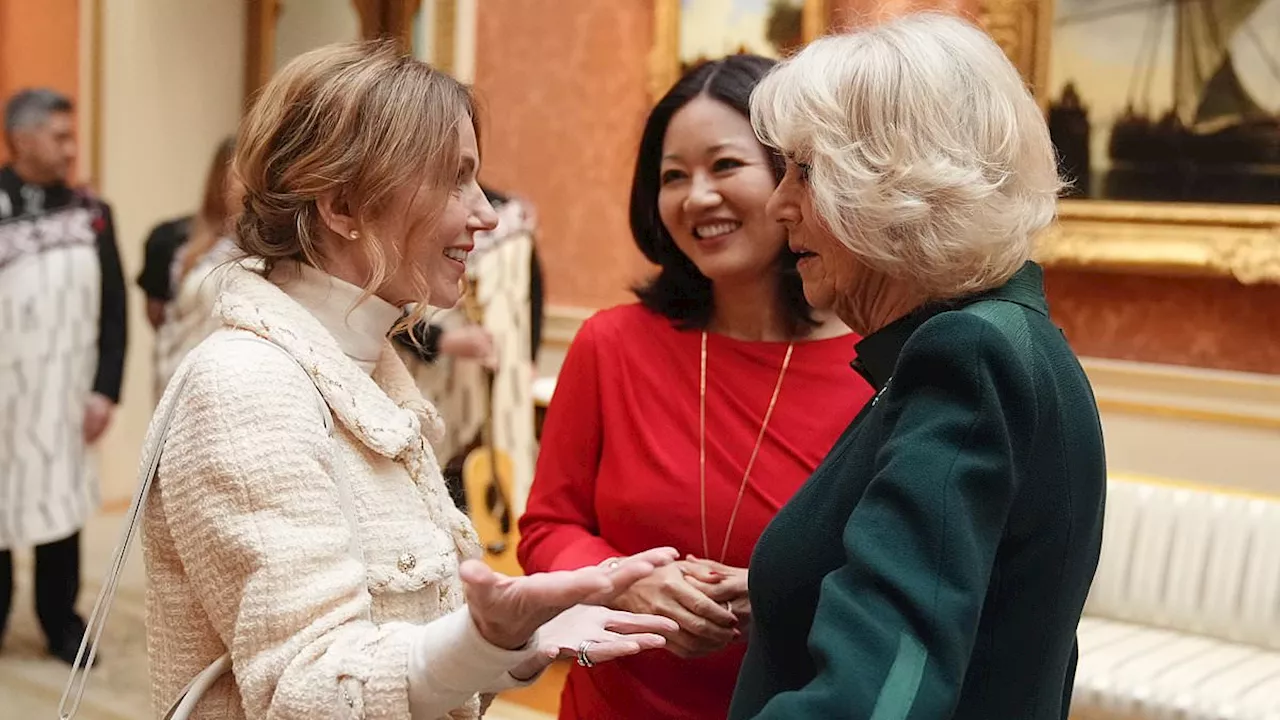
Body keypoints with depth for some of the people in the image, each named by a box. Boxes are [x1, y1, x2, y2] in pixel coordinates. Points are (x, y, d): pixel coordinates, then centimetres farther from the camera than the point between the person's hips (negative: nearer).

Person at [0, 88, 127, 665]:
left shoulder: (90, 213, 3)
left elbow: (113, 309, 5)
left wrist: (105, 389, 0)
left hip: (66, 394, 2)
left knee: (62, 506, 11)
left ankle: (62, 623, 25)